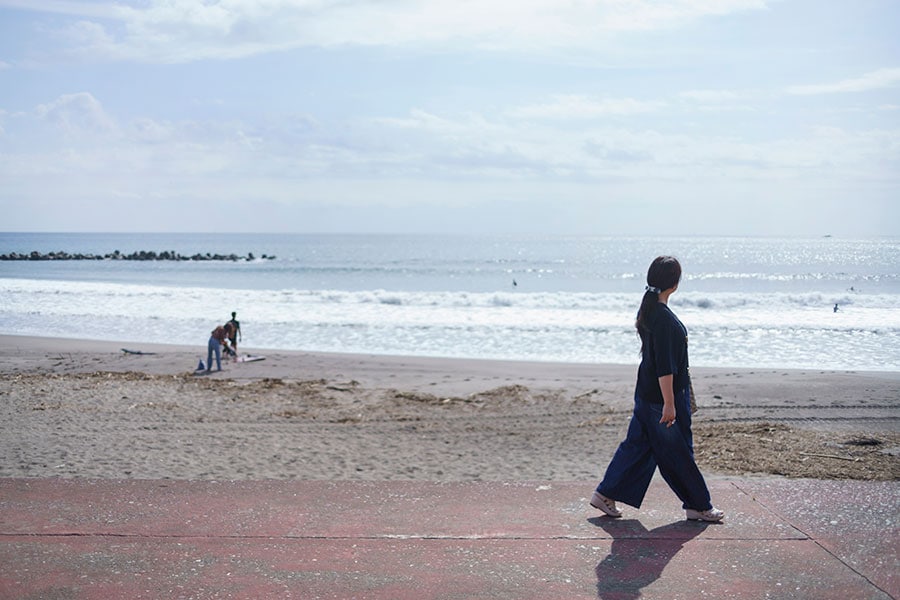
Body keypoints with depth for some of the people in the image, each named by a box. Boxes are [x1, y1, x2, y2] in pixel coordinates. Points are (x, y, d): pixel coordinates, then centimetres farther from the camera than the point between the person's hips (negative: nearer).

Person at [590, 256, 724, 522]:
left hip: (647, 393, 10)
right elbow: (664, 366, -24)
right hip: (660, 396, -10)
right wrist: (669, 404, -21)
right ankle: (699, 506, 16)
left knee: (638, 444, 14)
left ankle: (606, 494, 17)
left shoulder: (648, 309, 8)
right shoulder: (664, 318, -23)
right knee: (678, 452, 3)